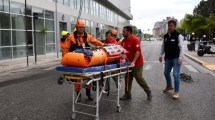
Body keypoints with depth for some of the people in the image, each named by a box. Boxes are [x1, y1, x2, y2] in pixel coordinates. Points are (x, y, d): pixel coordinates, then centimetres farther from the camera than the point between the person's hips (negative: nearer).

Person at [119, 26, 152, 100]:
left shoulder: (135, 40, -17)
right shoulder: (124, 40, 5)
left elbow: (138, 51, -23)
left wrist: (133, 62, -30)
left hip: (137, 63, -7)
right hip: (129, 63, 7)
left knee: (139, 78, -1)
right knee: (128, 79, 8)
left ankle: (148, 92, 19)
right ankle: (127, 95, 17)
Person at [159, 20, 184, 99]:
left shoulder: (178, 36, -10)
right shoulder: (165, 36, 8)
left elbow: (181, 47, -15)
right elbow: (163, 46, 15)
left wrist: (180, 58, -22)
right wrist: (161, 55, 9)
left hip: (176, 58, -6)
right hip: (168, 58, 7)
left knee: (176, 74, -7)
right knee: (166, 73, 16)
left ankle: (176, 91, 6)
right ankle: (169, 86, 40)